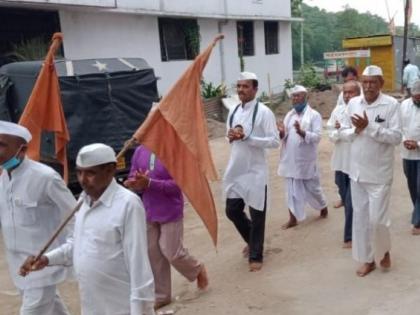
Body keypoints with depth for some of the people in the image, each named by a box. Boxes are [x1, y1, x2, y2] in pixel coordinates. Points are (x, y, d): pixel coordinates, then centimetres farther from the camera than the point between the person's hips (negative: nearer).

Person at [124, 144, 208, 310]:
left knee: (172, 252, 1)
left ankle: (198, 270, 33)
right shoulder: (140, 151, 1)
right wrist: (135, 184, -18)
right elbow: (132, 178, 7)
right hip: (148, 212, 6)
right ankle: (161, 296, 28)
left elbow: (178, 184, -19)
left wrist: (149, 183, -28)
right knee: (153, 254, 11)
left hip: (171, 212, -5)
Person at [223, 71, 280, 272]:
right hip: (235, 170, 7)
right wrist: (231, 137, -6)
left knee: (257, 215, 6)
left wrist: (247, 137, -24)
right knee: (232, 210, 14)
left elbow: (275, 141, -17)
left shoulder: (263, 112, -12)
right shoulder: (233, 111, 8)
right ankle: (252, 240, 40)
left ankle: (256, 256, 23)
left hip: (255, 171, -6)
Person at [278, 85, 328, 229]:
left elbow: (317, 137, -16)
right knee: (292, 190, 8)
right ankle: (293, 218, 16)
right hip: (290, 160, 4)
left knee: (312, 187, 11)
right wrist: (282, 133, -15)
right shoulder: (289, 115, 9)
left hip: (306, 160, -4)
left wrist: (302, 132, -31)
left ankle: (323, 207, 37)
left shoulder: (314, 115, -6)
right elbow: (284, 137, 8)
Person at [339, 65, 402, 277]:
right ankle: (367, 259, 25)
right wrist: (356, 130, -13)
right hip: (357, 170, 4)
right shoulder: (353, 103, 4)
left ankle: (384, 250, 29)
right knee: (360, 217, 10)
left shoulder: (391, 104, -9)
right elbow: (343, 132, 8)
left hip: (379, 172, -4)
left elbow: (396, 137, -15)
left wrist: (369, 127, -21)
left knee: (377, 219, -2)